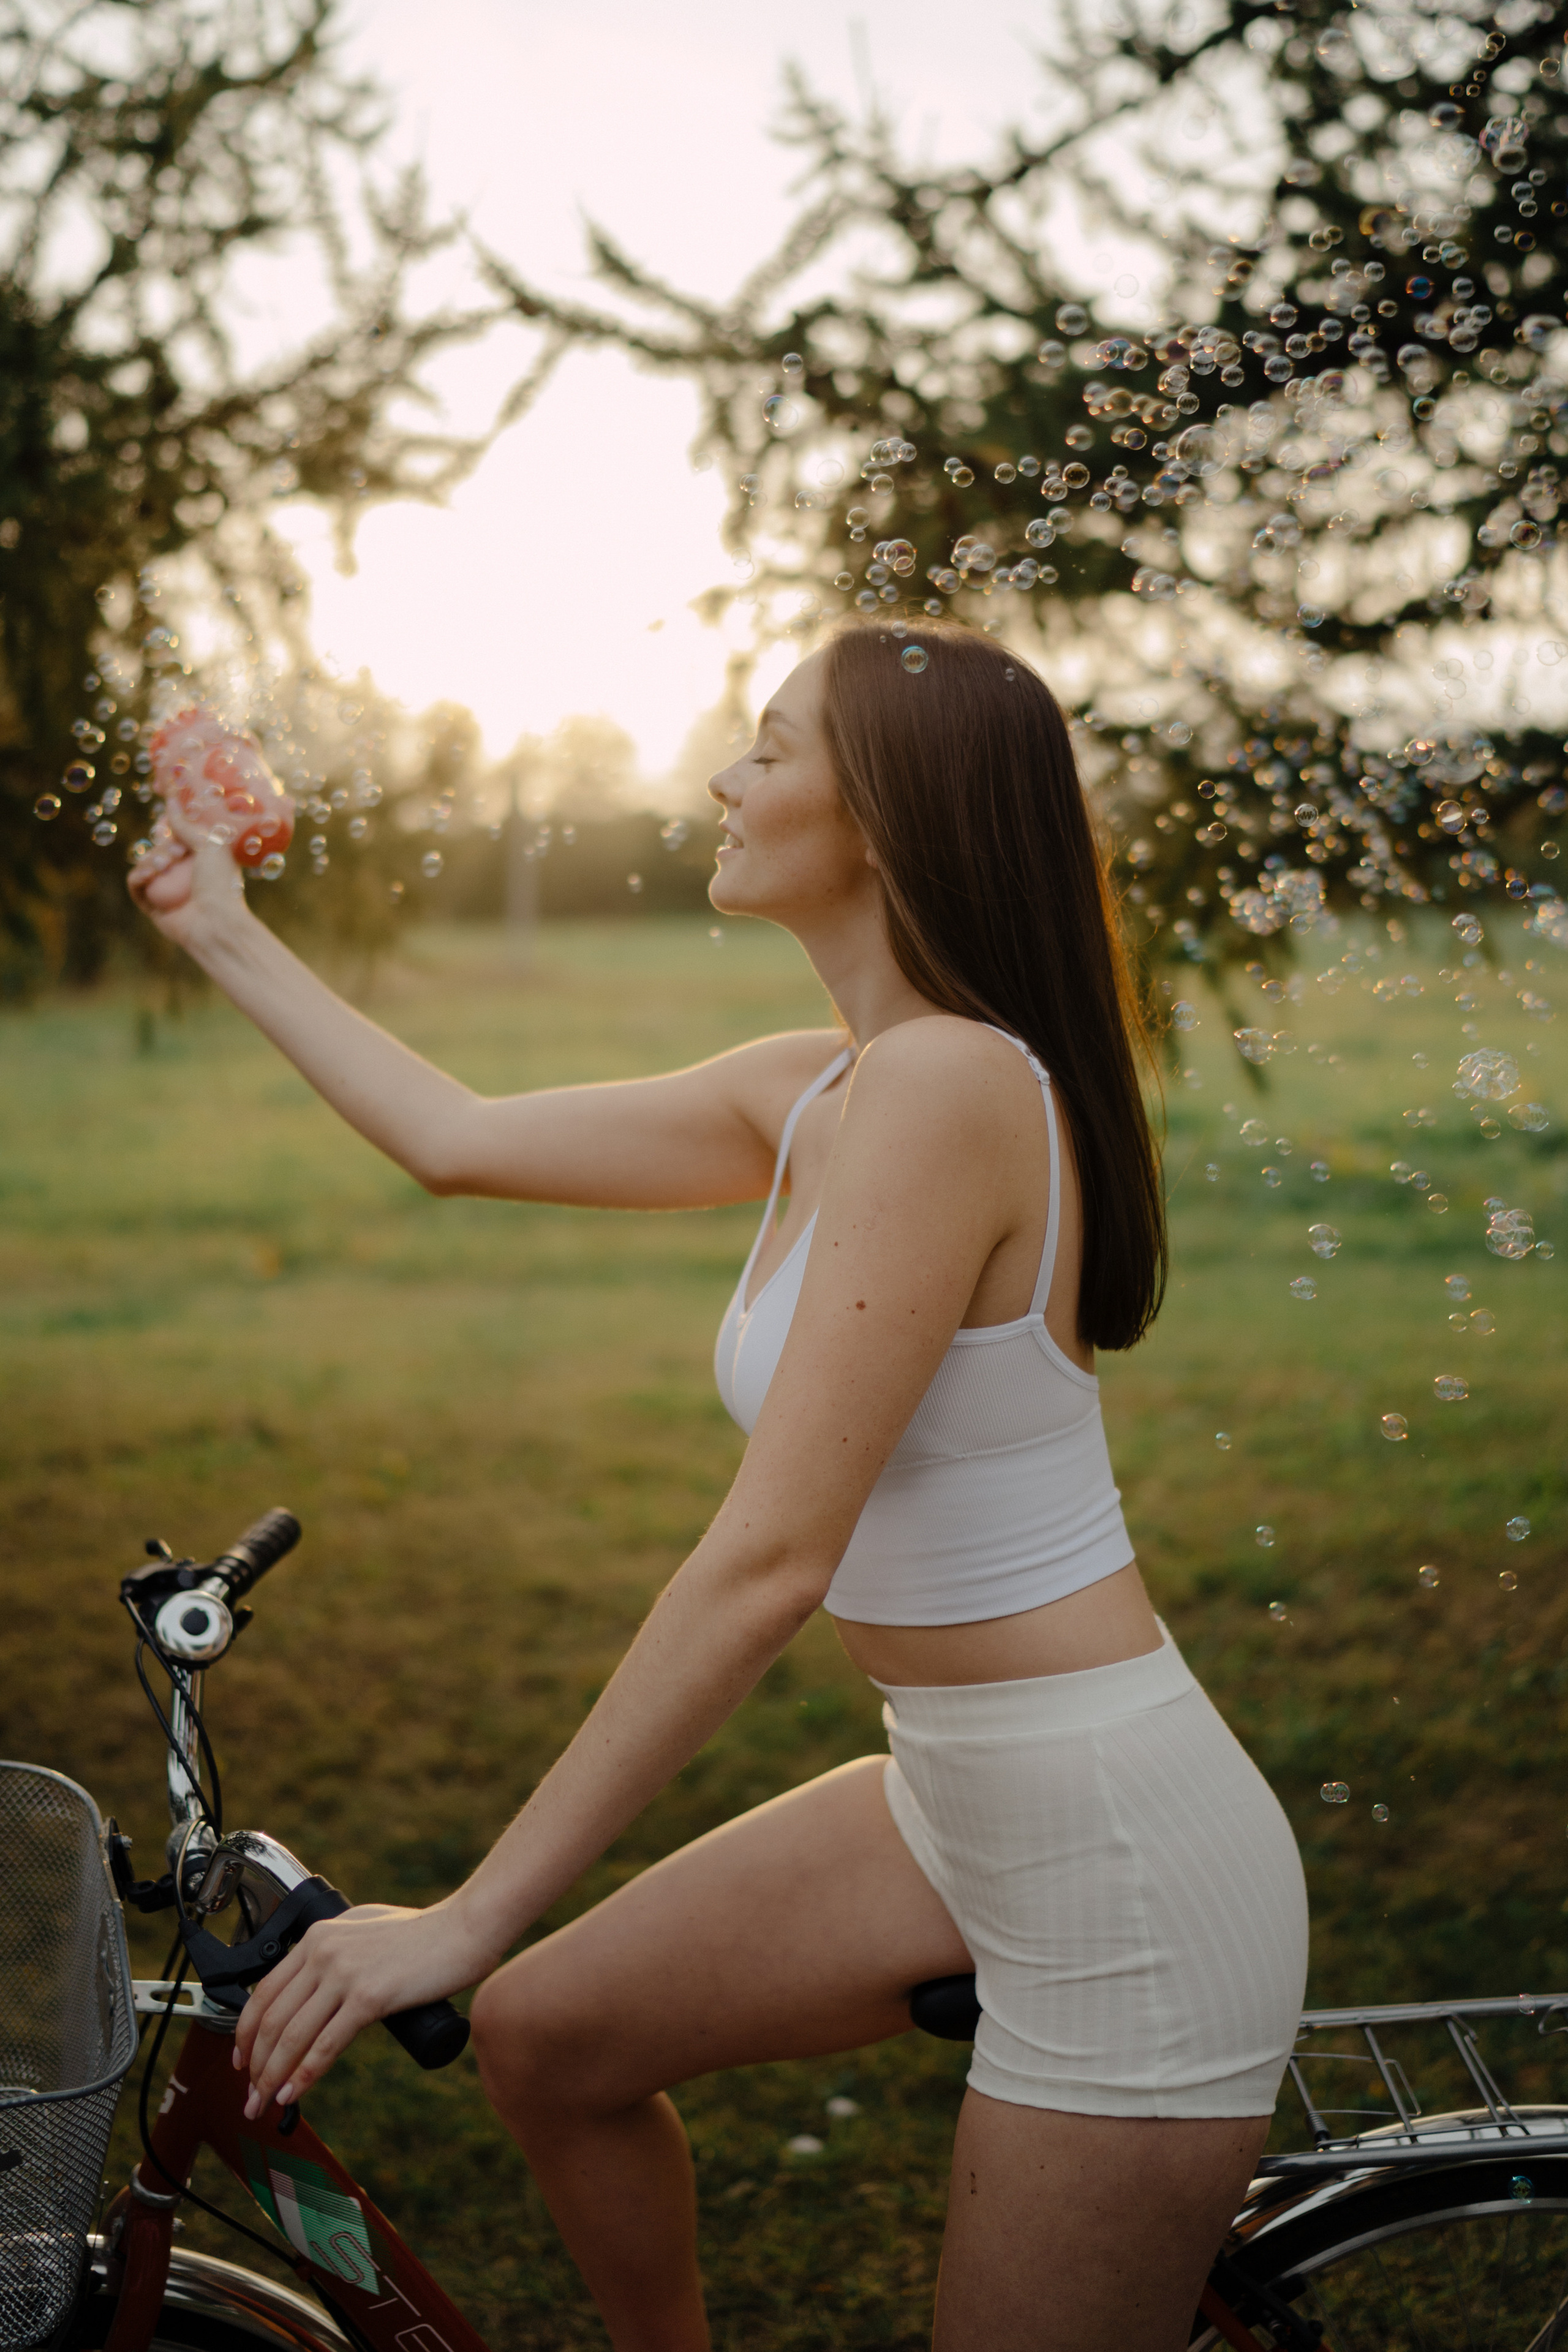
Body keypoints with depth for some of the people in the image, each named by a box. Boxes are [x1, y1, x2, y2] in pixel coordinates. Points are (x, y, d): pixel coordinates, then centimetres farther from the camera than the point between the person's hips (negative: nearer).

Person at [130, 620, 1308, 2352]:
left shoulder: (948, 1081, -24)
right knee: (547, 2036, 13)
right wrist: (223, 937, 25)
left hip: (1119, 1855, -9)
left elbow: (771, 1560, -27)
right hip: (958, 1801, 9)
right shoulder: (815, 1089, 4)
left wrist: (469, 1919, -21)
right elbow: (460, 1141, 14)